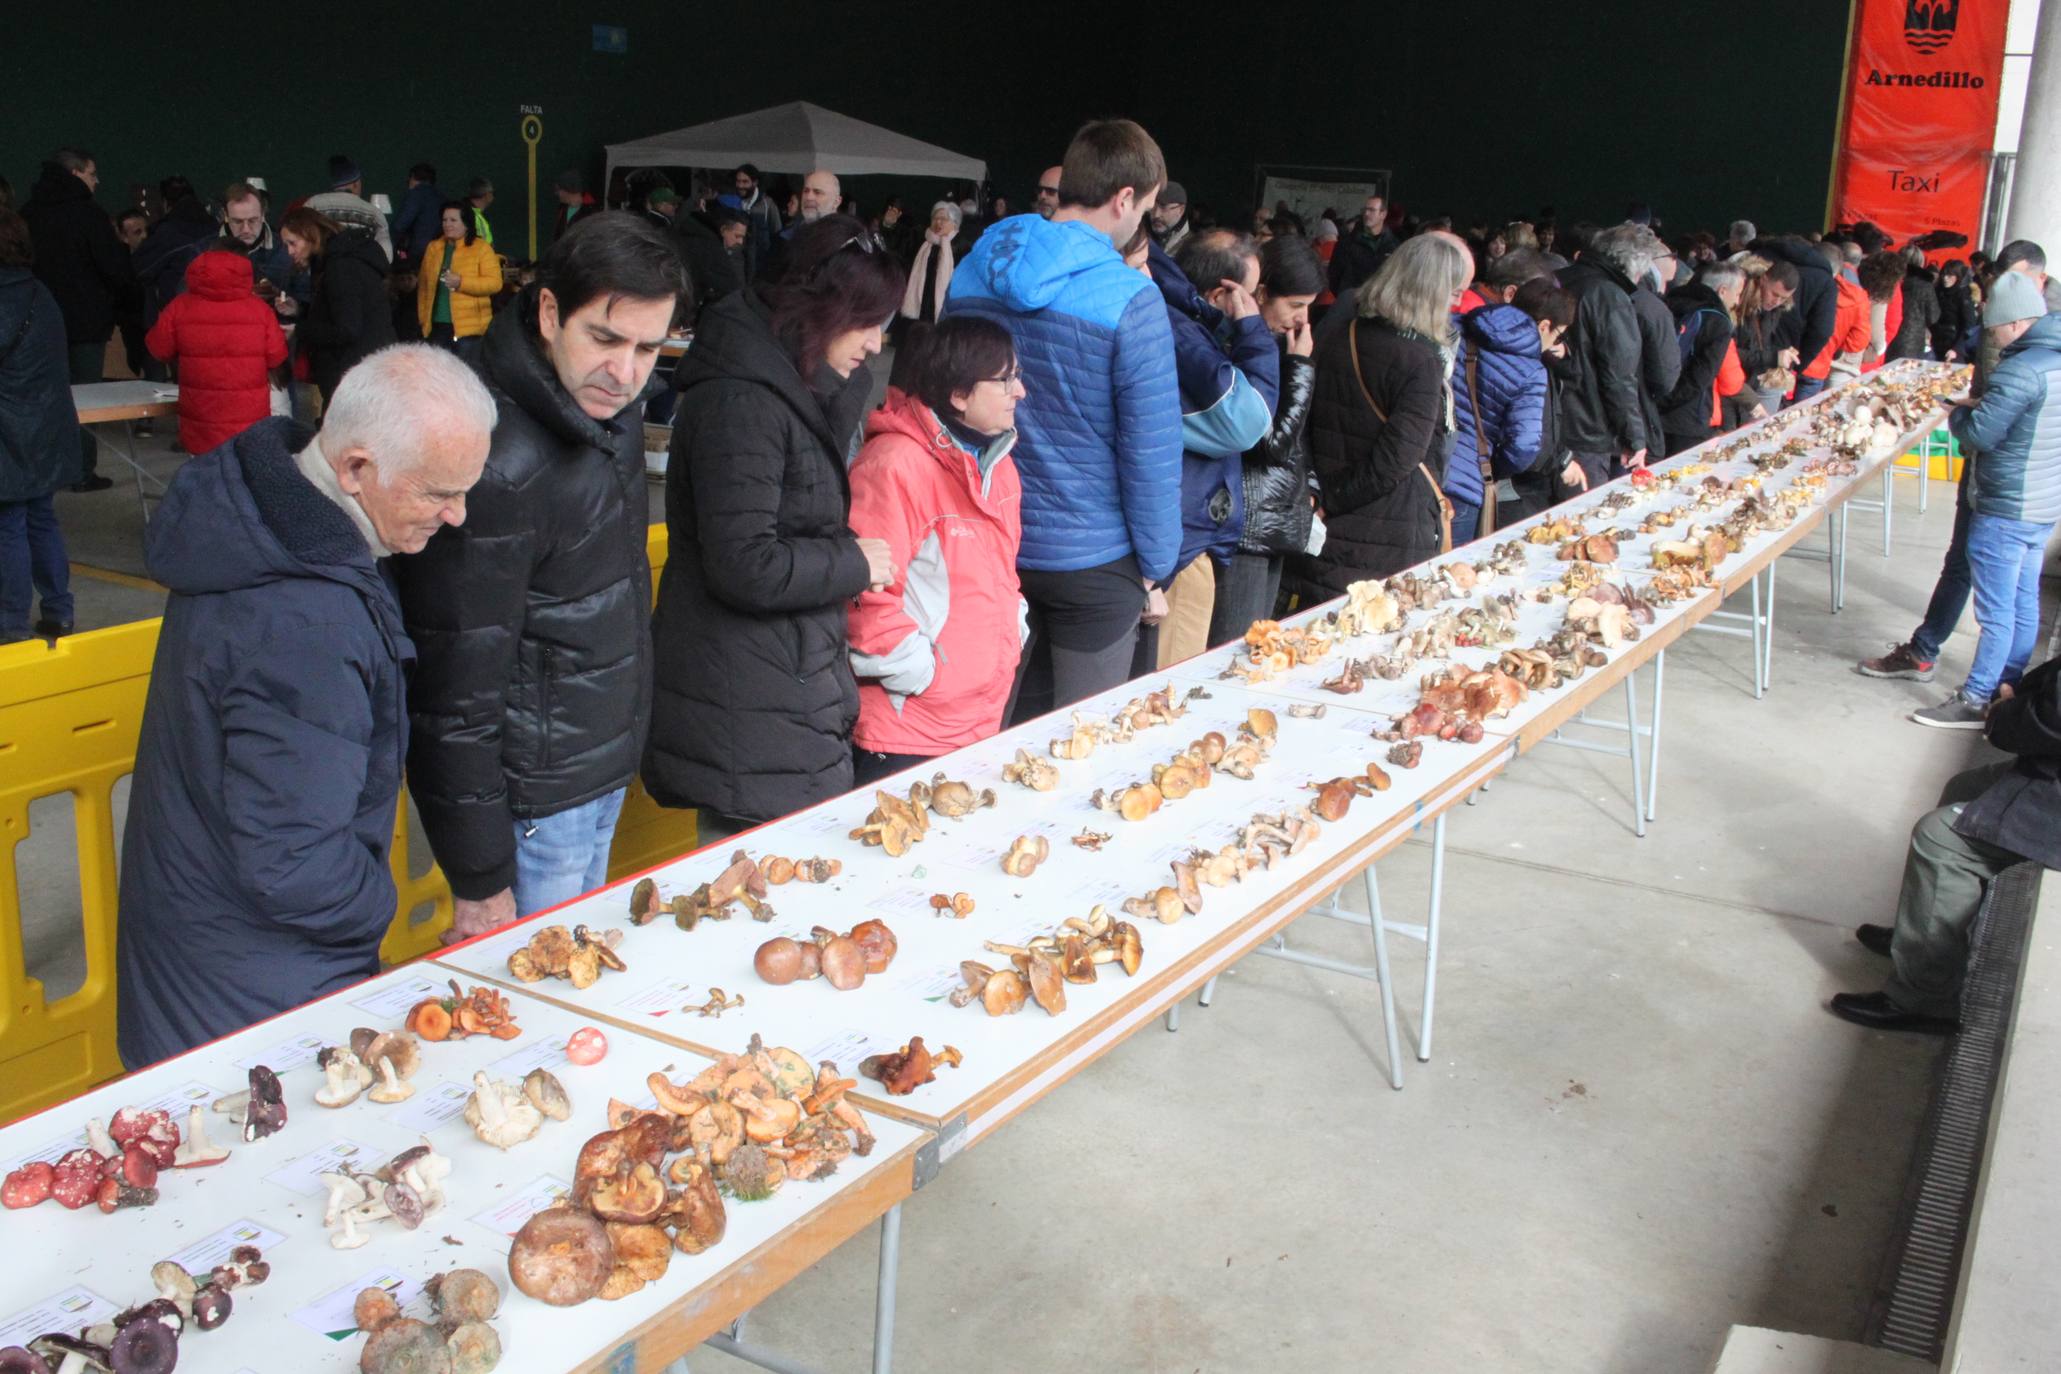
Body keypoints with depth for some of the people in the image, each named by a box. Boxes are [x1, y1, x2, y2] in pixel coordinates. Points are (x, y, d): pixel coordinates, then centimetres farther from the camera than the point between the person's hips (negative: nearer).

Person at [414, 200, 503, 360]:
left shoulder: (482, 249, -1)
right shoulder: (433, 248, 14)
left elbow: (495, 283, -11)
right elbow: (423, 286, 15)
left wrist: (461, 282, -20)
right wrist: (423, 317, 6)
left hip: (468, 328, -5)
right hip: (437, 326, 5)